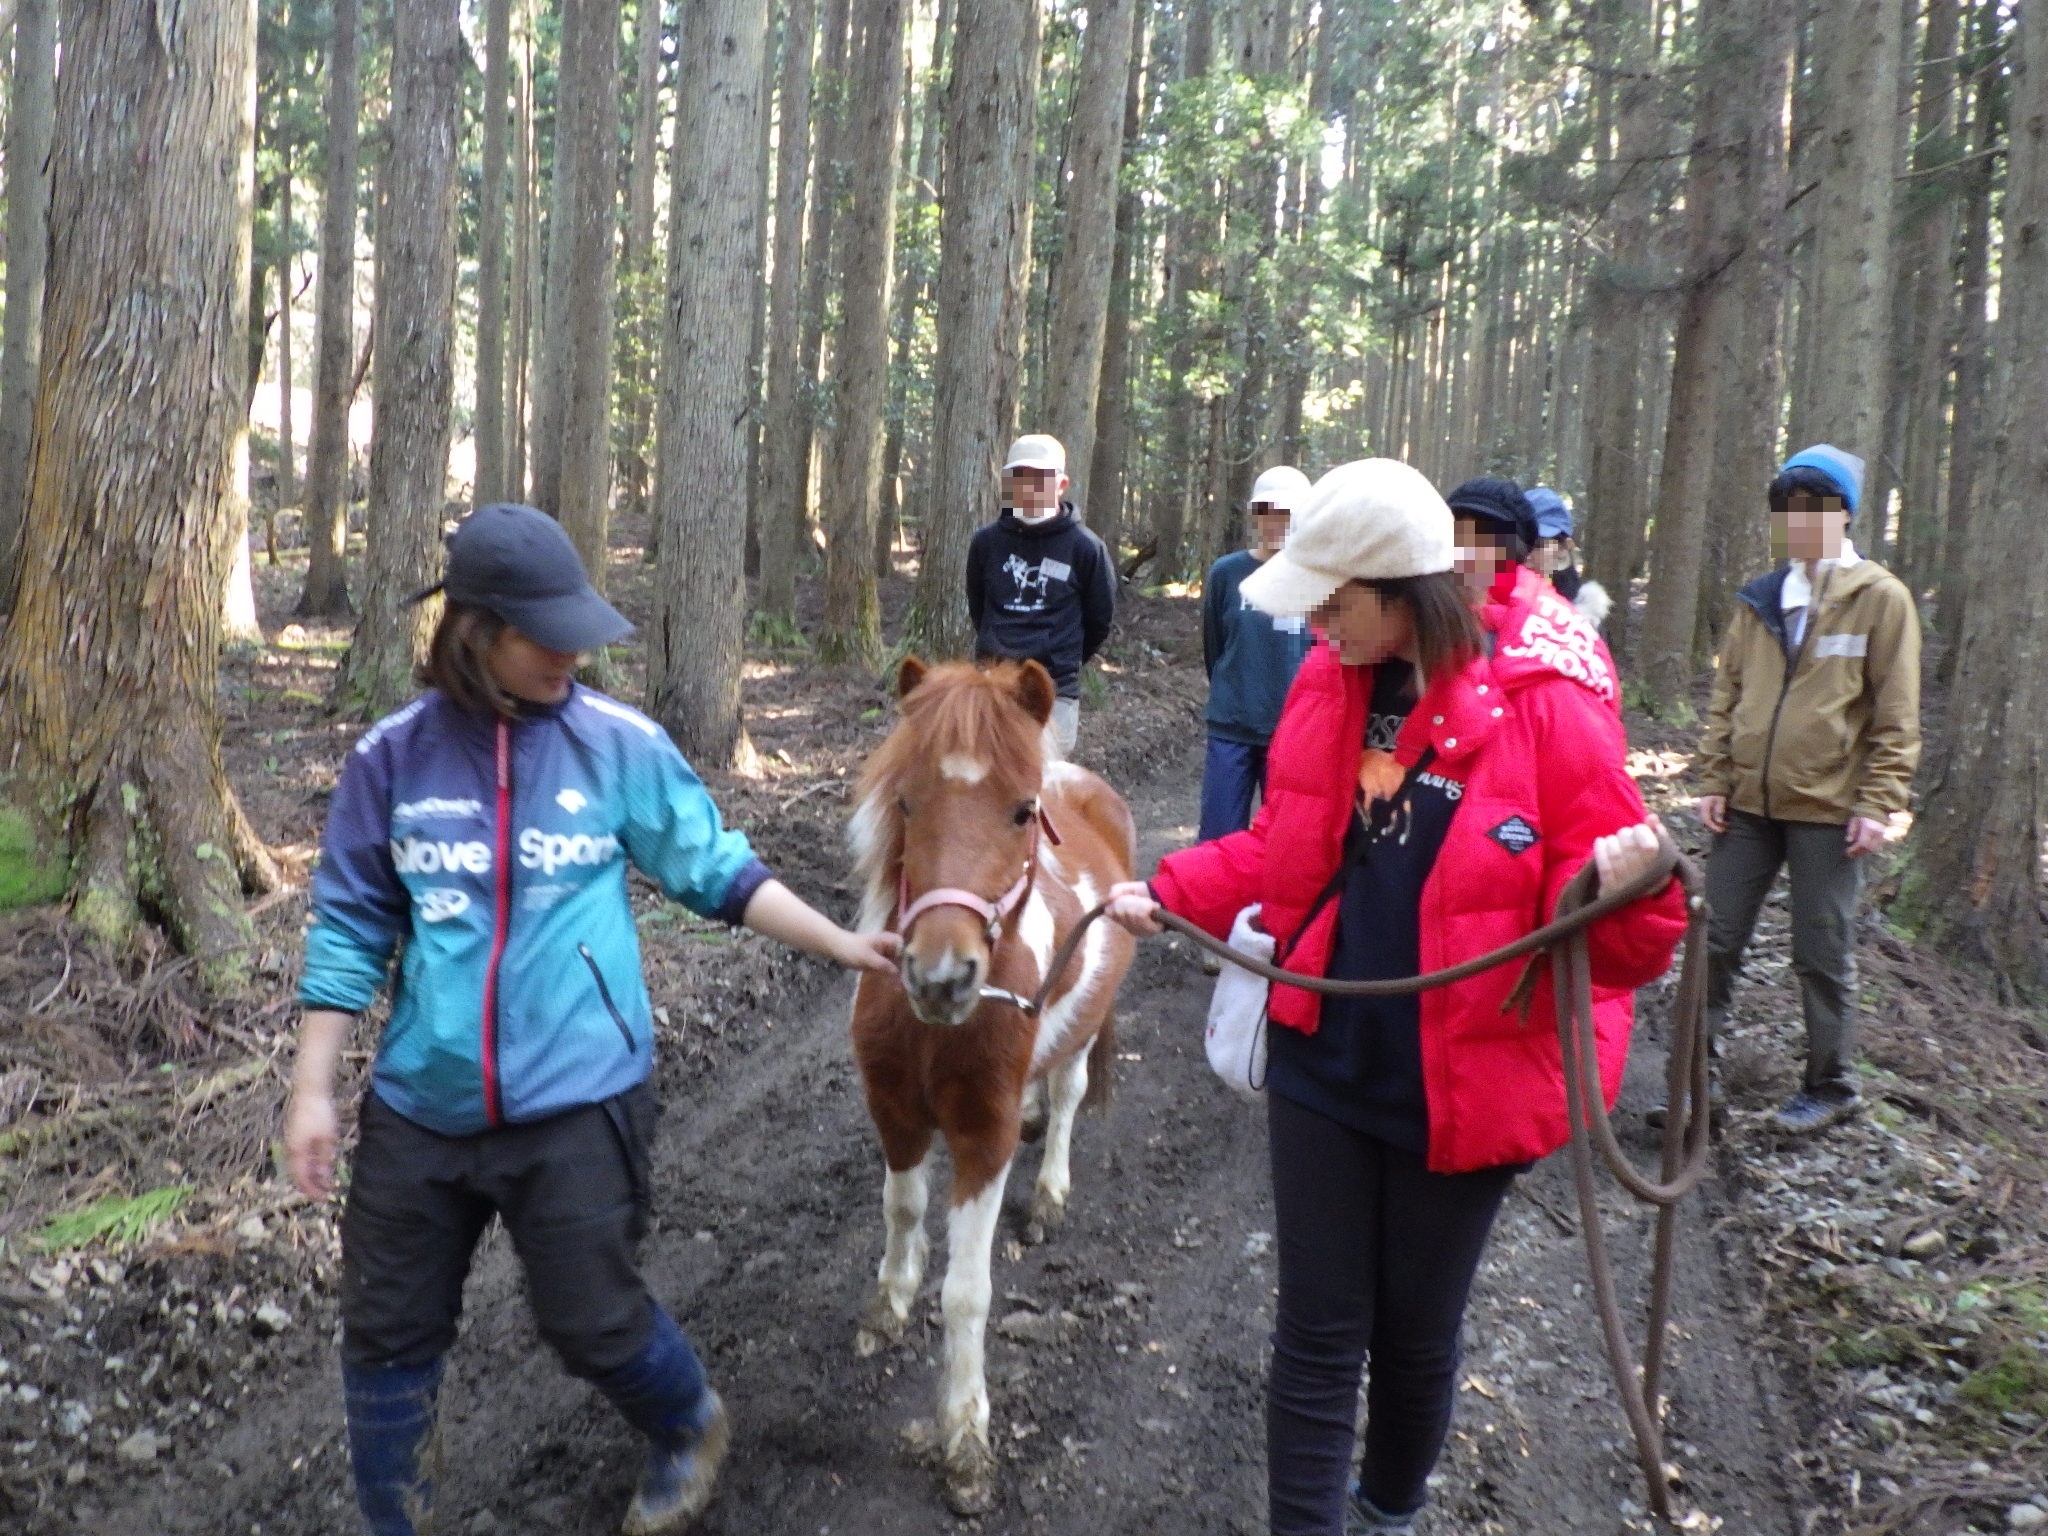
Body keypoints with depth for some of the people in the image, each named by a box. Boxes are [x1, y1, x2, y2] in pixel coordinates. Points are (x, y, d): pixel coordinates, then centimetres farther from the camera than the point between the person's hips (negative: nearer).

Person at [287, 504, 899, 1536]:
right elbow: (350, 929, 4)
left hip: (575, 1100, -2)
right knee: (387, 1334, 13)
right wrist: (312, 1091, 3)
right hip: (419, 1104, 3)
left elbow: (716, 872, 2)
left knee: (592, 1321, 7)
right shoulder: (394, 755, -3)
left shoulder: (622, 745, -6)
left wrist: (846, 947, -2)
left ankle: (691, 1431, 39)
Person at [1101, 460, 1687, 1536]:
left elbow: (1614, 939, -14)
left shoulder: (1545, 709, -17)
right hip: (1324, 1064, 3)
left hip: (1464, 1086, -2)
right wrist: (1169, 892, -1)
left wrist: (1621, 894, -35)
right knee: (1318, 1330, 10)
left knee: (1417, 1333, 18)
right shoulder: (1328, 685, -2)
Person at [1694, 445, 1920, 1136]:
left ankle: (1831, 1086, 22)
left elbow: (1896, 717, -5)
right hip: (1748, 804, 4)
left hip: (1828, 808, -4)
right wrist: (1714, 780, 6)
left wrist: (1877, 805, -10)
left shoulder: (1880, 598, -3)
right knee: (1715, 937, 8)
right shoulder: (1759, 600, 9)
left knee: (1823, 955, 5)